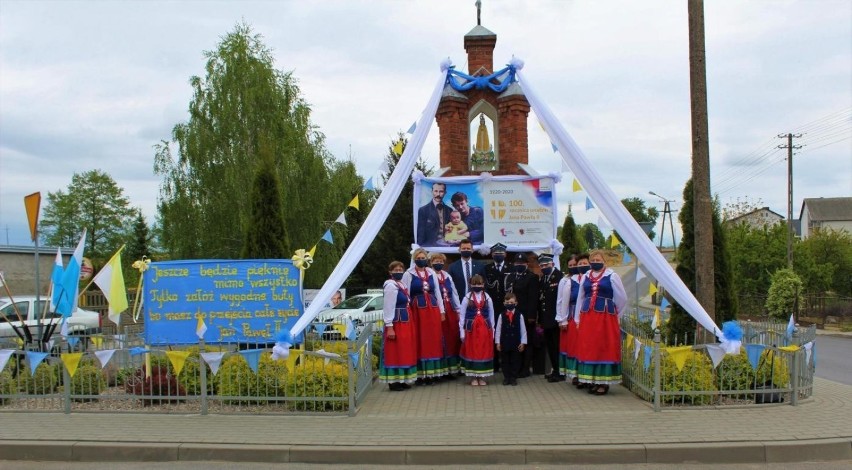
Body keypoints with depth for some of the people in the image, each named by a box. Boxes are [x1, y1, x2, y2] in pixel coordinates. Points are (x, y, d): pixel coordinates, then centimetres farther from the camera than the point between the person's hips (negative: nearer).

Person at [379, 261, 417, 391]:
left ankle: (402, 380, 21)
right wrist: (389, 327, -22)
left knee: (404, 352, 13)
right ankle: (393, 382, 0)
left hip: (405, 322, 10)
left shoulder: (401, 285, 14)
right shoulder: (391, 285, -13)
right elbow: (388, 307, -18)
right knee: (395, 352, -5)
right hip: (396, 323, -10)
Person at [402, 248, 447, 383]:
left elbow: (437, 292, 12)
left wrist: (441, 311, 9)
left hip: (433, 310, 4)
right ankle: (420, 374, 4)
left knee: (434, 340, 4)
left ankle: (432, 373, 12)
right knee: (420, 341, -2)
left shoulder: (432, 273, 10)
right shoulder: (408, 274, -1)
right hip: (417, 310, -4)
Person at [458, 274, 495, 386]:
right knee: (471, 351, 2)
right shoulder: (467, 298, -2)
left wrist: (492, 331, 5)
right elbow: (462, 316, -1)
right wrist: (462, 332, -4)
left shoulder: (488, 298, 4)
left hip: (485, 329, 2)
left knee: (485, 351, 3)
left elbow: (491, 315, 8)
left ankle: (482, 376, 14)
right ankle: (474, 377, 12)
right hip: (471, 329, -2)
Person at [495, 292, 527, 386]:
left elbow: (523, 330, -1)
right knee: (505, 361, 8)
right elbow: (498, 329, 0)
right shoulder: (501, 315, -2)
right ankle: (506, 378, 17)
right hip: (504, 342, 1)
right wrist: (497, 342, -2)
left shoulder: (519, 315, -3)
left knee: (515, 361, 6)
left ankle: (513, 378, 16)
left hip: (516, 343, -1)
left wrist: (523, 342, -3)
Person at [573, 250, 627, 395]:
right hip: (587, 318, 4)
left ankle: (604, 382, 4)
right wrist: (578, 318, 13)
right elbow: (580, 298, 16)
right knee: (588, 349, 5)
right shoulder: (585, 277, 11)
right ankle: (591, 381, 13)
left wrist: (612, 313, 10)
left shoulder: (612, 276, -2)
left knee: (605, 348, -1)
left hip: (606, 318, -4)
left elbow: (622, 298, 2)